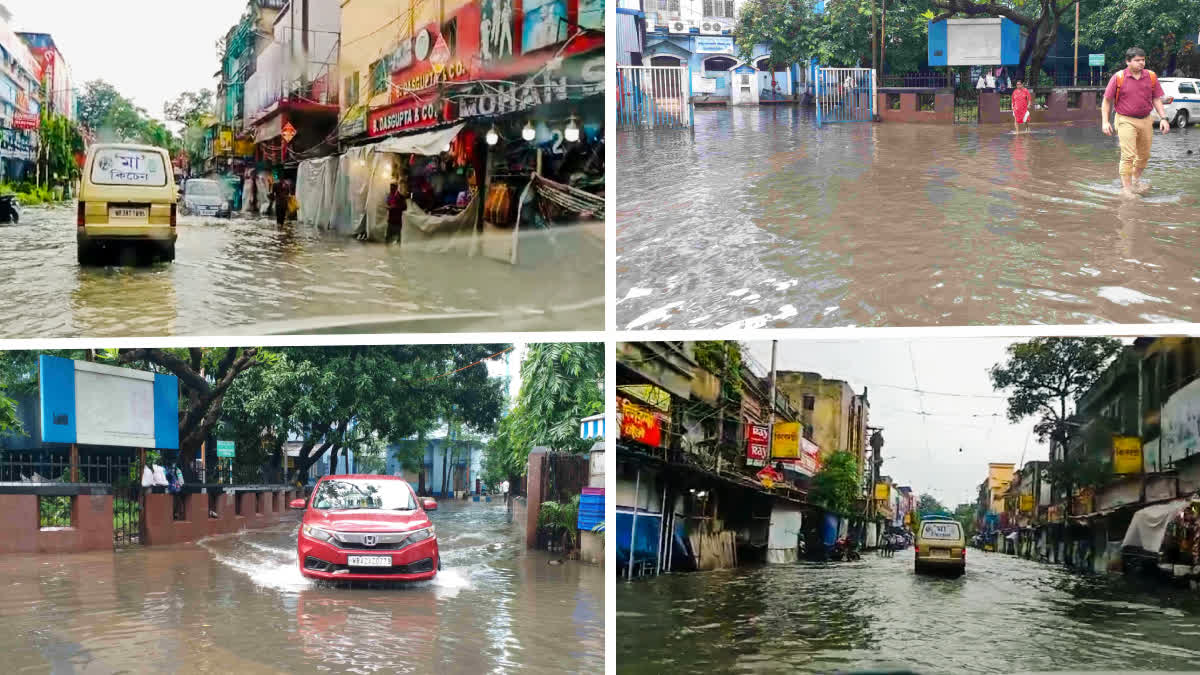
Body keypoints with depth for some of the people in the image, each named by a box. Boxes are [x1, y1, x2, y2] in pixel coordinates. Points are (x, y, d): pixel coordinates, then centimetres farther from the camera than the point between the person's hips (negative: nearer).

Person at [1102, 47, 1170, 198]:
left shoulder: (1151, 77, 3)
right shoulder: (1118, 77, -7)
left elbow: (1156, 99, 9)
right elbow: (1107, 101, -1)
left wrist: (1163, 118, 0)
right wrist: (1105, 122, -7)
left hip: (1145, 120, 5)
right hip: (1126, 121, -5)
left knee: (1144, 155, 17)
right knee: (1128, 156, -12)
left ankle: (1136, 181, 38)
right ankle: (1126, 188, -7)